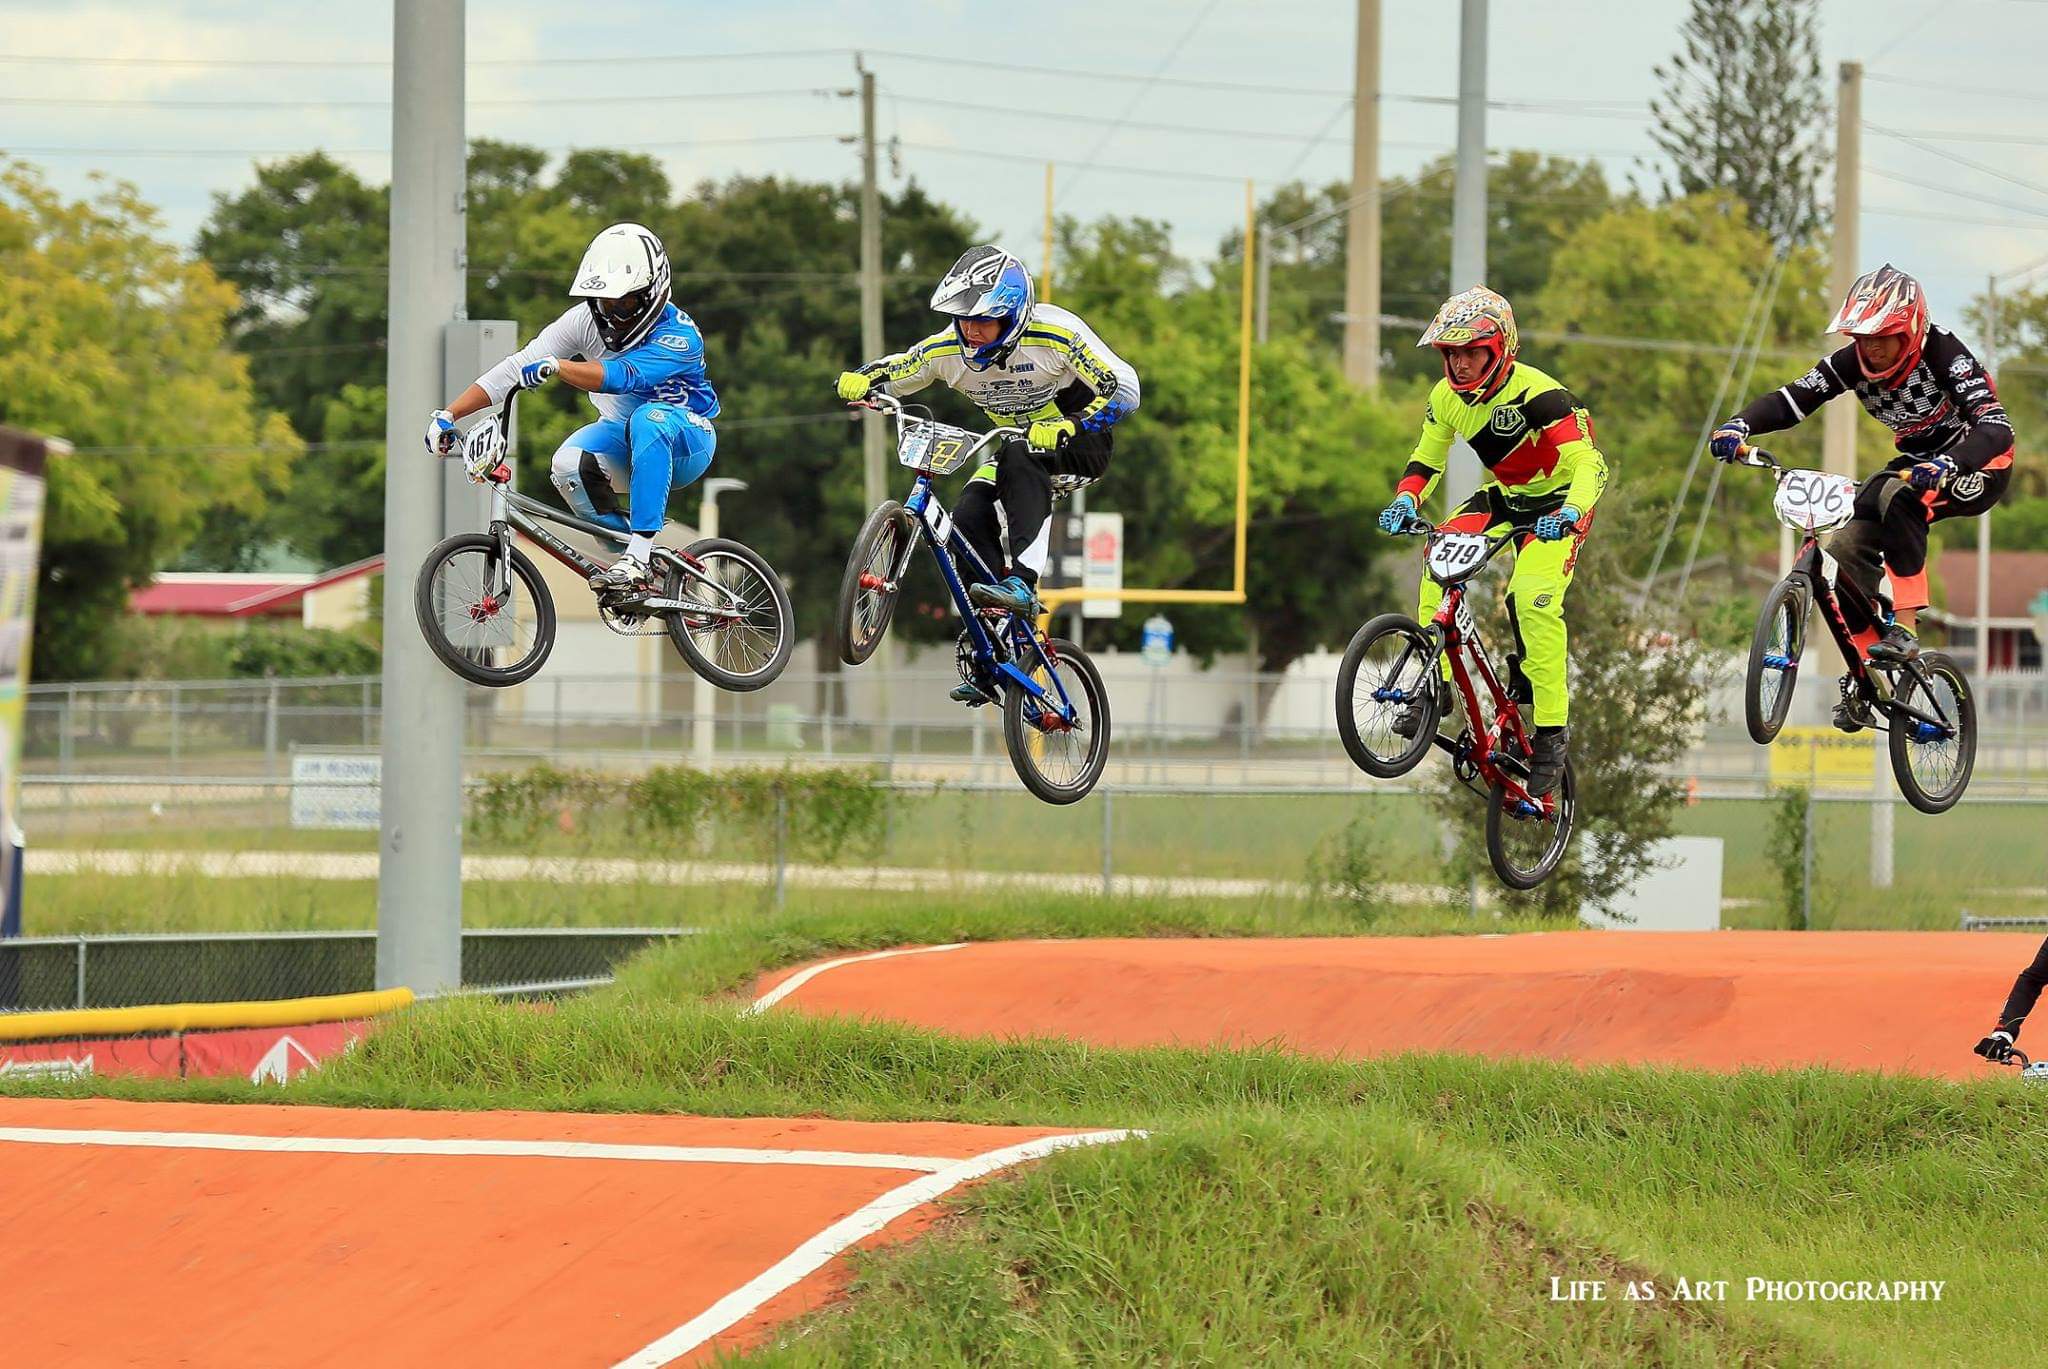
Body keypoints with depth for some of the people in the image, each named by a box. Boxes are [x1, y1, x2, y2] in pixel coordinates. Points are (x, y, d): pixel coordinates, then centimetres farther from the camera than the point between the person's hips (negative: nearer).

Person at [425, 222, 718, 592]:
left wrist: (554, 366, -57)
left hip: (686, 441, -4)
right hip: (624, 438, 4)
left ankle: (638, 552, -37)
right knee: (570, 463, -30)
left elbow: (622, 376, -43)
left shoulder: (679, 335, -26)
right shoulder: (587, 320, -12)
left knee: (649, 418, -40)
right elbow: (517, 367, -15)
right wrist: (448, 415, -24)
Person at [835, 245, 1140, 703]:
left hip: (1077, 442, -5)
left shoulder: (1056, 335, -26)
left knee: (1020, 458, -36)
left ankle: (1023, 580, -44)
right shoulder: (949, 348, -13)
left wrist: (1067, 428, -40)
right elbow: (894, 371, -1)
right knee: (969, 519, -17)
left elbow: (1124, 387, -26)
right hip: (1018, 440, 5)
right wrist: (860, 380, -25)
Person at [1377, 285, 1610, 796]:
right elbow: (1425, 462, 2)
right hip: (1501, 495, 6)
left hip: (1557, 502, -6)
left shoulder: (1535, 394, -28)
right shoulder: (1447, 398, -9)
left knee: (1534, 600, -25)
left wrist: (1571, 513, -53)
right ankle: (1435, 685, -10)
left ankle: (1552, 732, -18)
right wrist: (1405, 500, -20)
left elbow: (1589, 461, -35)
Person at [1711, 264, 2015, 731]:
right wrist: (1739, 426, -36)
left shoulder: (1943, 355, -28)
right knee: (1847, 547, -13)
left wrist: (1946, 465, -55)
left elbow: (1996, 427, -38)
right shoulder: (1854, 362, -13)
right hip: (1919, 462, 6)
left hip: (1977, 467, -6)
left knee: (1898, 496, -35)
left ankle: (1905, 627, -29)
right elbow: (1790, 401, -16)